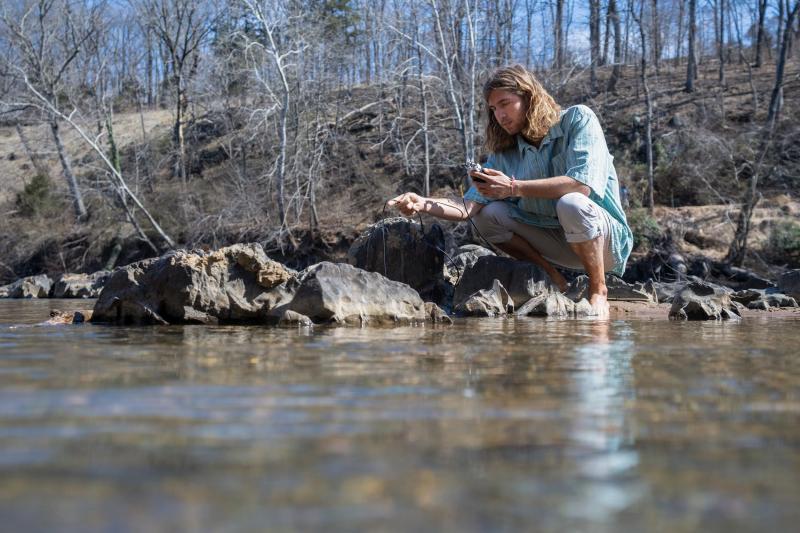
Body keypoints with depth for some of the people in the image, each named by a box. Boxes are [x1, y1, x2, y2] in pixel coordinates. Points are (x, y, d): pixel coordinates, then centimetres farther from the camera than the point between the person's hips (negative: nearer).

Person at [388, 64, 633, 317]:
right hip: (556, 241, 5)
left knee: (571, 204, -35)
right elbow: (468, 208, -6)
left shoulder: (578, 119, -12)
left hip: (607, 240, -5)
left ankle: (598, 290, -14)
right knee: (488, 214, -10)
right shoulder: (504, 153, 2)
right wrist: (423, 204, -24)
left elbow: (582, 184, -27)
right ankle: (551, 276, -3)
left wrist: (514, 188, -28)